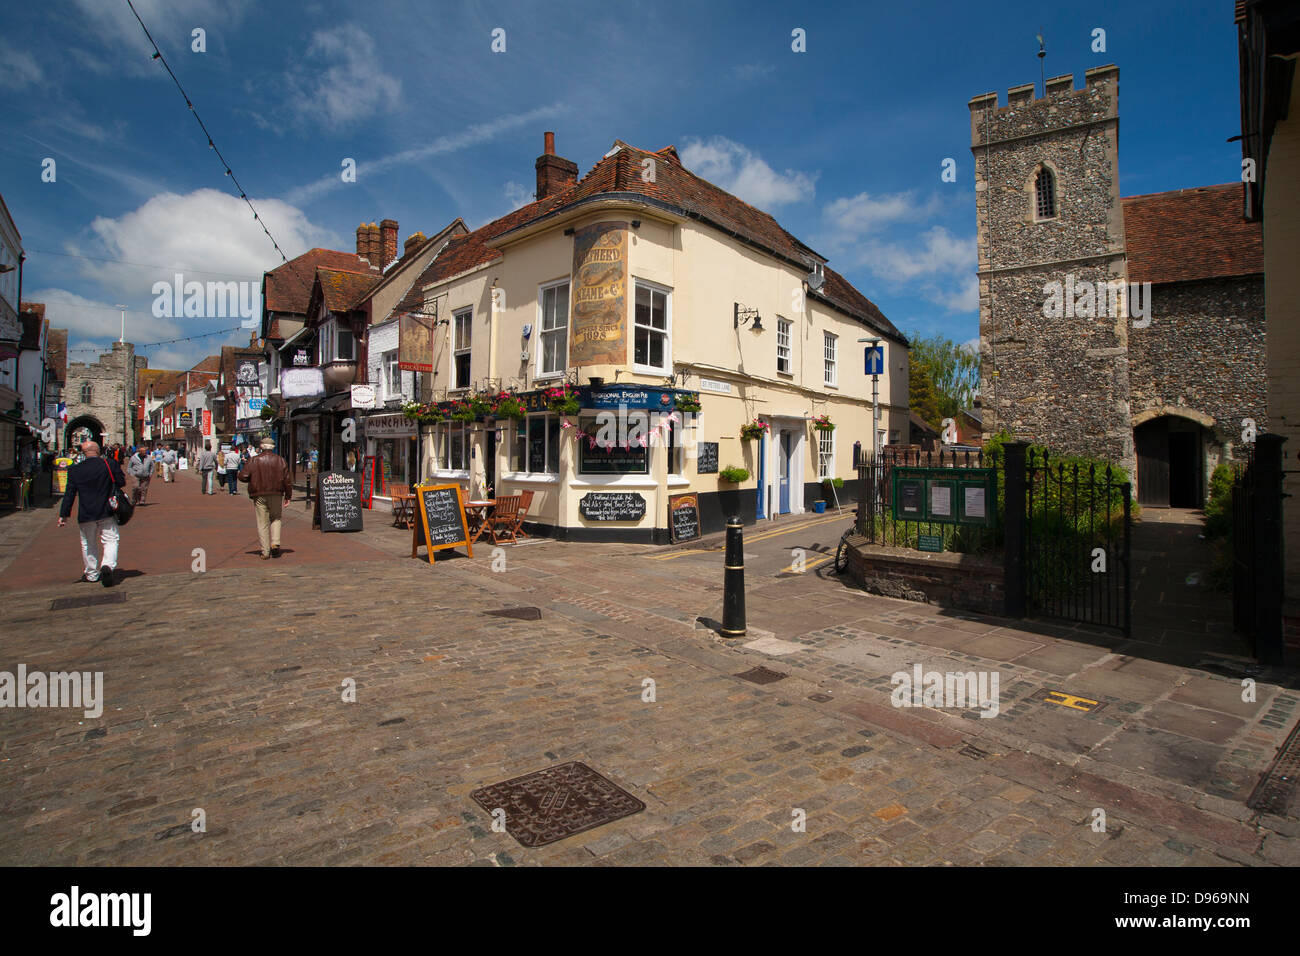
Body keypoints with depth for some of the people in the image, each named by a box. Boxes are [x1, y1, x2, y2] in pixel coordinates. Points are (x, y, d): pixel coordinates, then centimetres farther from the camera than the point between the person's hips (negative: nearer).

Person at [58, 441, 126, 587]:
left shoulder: (74, 470, -2)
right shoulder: (110, 464, -9)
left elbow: (69, 494, 1)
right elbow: (121, 483, -3)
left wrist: (63, 515, 6)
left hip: (85, 515, 2)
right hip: (107, 513, -2)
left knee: (88, 544, 15)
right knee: (110, 540, 3)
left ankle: (92, 573, 23)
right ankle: (108, 565, -21)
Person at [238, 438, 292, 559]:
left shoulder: (253, 461, 0)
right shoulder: (281, 461, 4)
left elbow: (243, 476, -6)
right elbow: (287, 480, 2)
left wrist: (252, 480, 16)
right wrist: (288, 496, 8)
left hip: (259, 495, -1)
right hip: (276, 495, 1)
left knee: (262, 523, 3)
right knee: (275, 519, 17)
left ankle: (265, 551, 5)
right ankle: (275, 543, -1)